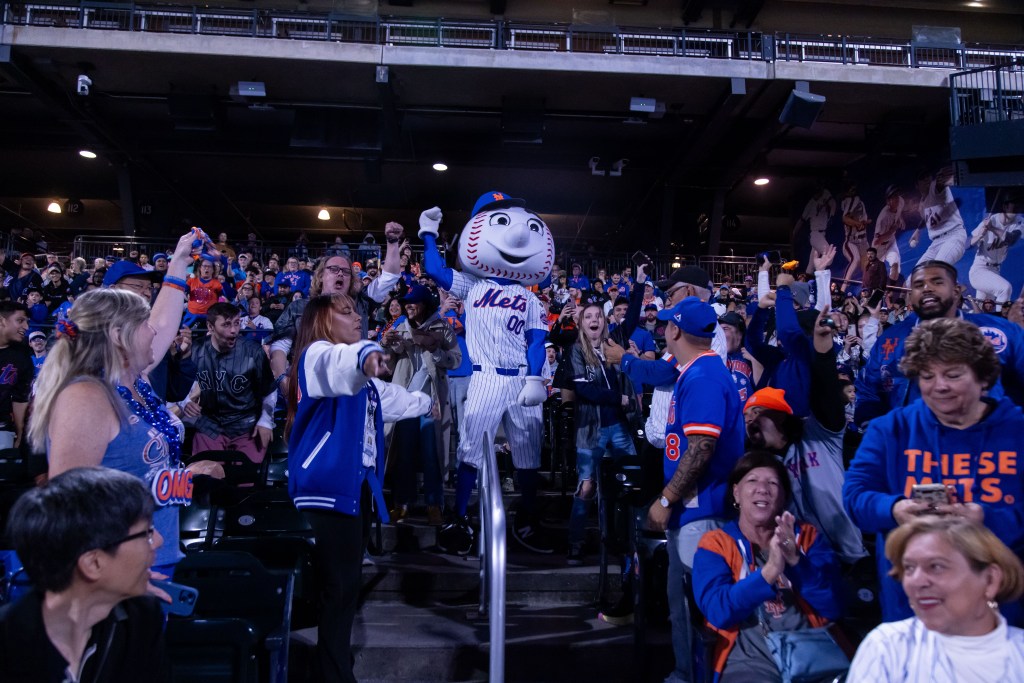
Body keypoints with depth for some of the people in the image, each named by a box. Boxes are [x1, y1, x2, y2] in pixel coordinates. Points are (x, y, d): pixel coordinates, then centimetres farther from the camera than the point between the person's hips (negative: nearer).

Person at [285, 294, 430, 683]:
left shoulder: (359, 377, 21)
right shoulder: (318, 356, -7)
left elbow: (393, 398, 39)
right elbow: (340, 364, -33)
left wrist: (428, 402, 54)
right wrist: (366, 353, -55)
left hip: (358, 485, 10)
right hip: (328, 486, -9)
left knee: (347, 584, 14)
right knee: (339, 585, -10)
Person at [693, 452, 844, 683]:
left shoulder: (807, 535, 13)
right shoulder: (714, 543, 6)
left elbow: (833, 607, 1)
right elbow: (719, 611, -10)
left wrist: (796, 560, -15)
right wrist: (770, 570, -22)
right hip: (750, 658, -3)